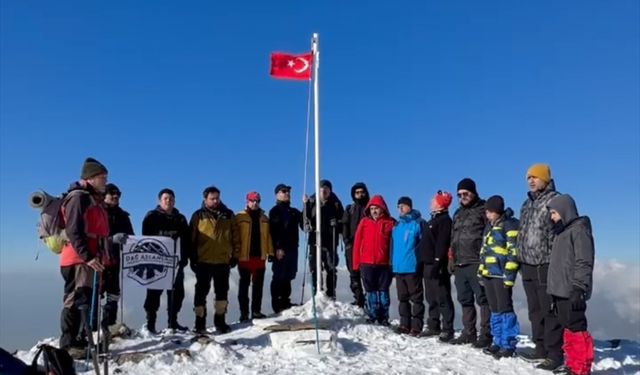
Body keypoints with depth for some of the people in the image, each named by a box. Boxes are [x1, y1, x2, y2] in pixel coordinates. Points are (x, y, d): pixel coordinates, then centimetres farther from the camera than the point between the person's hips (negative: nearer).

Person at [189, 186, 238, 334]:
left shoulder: (228, 215, 7)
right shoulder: (198, 216, 1)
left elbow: (235, 236, 8)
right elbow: (192, 239, 0)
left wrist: (235, 255, 3)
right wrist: (193, 259, -4)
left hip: (223, 261, 2)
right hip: (203, 261, -2)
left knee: (222, 292, 9)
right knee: (201, 292, 5)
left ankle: (220, 321, 21)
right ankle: (200, 322, 14)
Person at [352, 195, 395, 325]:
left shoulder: (390, 223, 0)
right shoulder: (364, 222, 3)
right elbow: (357, 242, 3)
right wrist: (356, 263, 0)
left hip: (384, 264, -1)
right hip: (367, 263, 1)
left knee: (383, 291, 8)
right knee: (370, 291, 8)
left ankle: (383, 318, 17)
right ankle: (372, 316, 18)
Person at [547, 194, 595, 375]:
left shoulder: (579, 229, -9)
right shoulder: (562, 231, 19)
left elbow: (584, 263, -16)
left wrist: (578, 289, -20)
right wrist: (554, 290, 21)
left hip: (571, 292, -9)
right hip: (560, 291, 9)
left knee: (576, 328, -6)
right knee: (568, 329, 12)